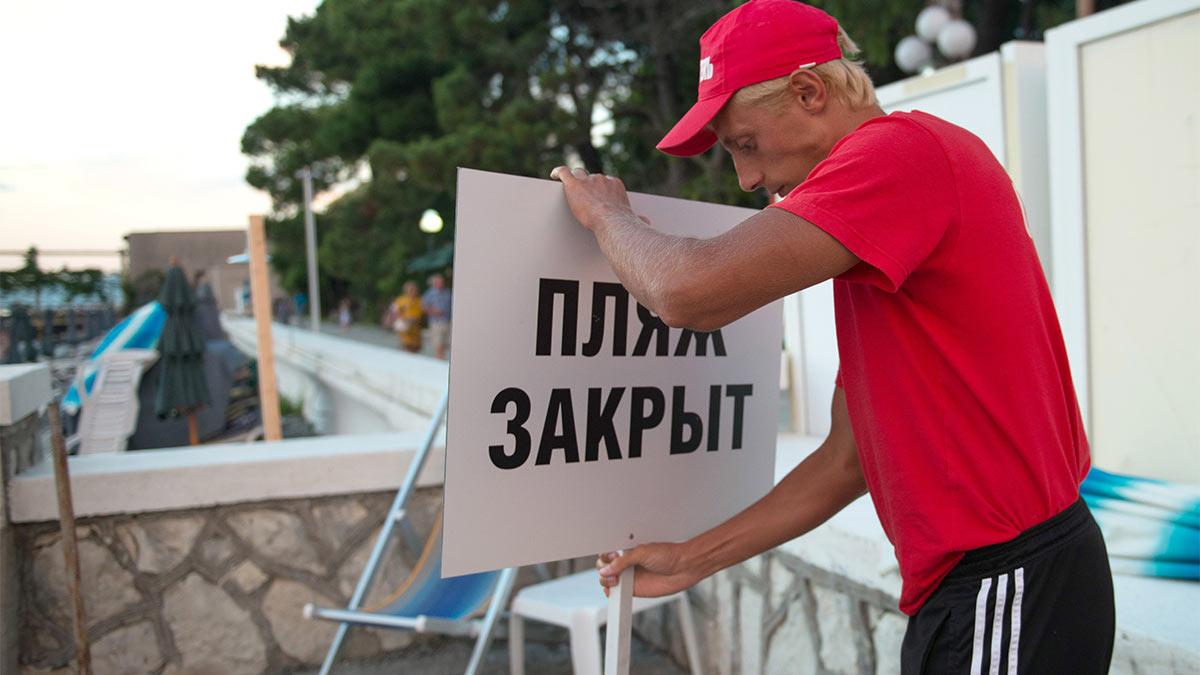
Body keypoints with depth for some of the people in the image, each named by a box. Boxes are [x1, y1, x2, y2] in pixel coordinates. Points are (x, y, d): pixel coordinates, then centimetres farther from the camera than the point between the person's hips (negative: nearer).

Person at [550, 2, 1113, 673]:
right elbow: (848, 459, 14)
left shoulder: (905, 147, -16)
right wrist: (694, 559, 13)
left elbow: (689, 292, -28)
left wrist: (607, 212, -6)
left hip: (1010, 591, -9)